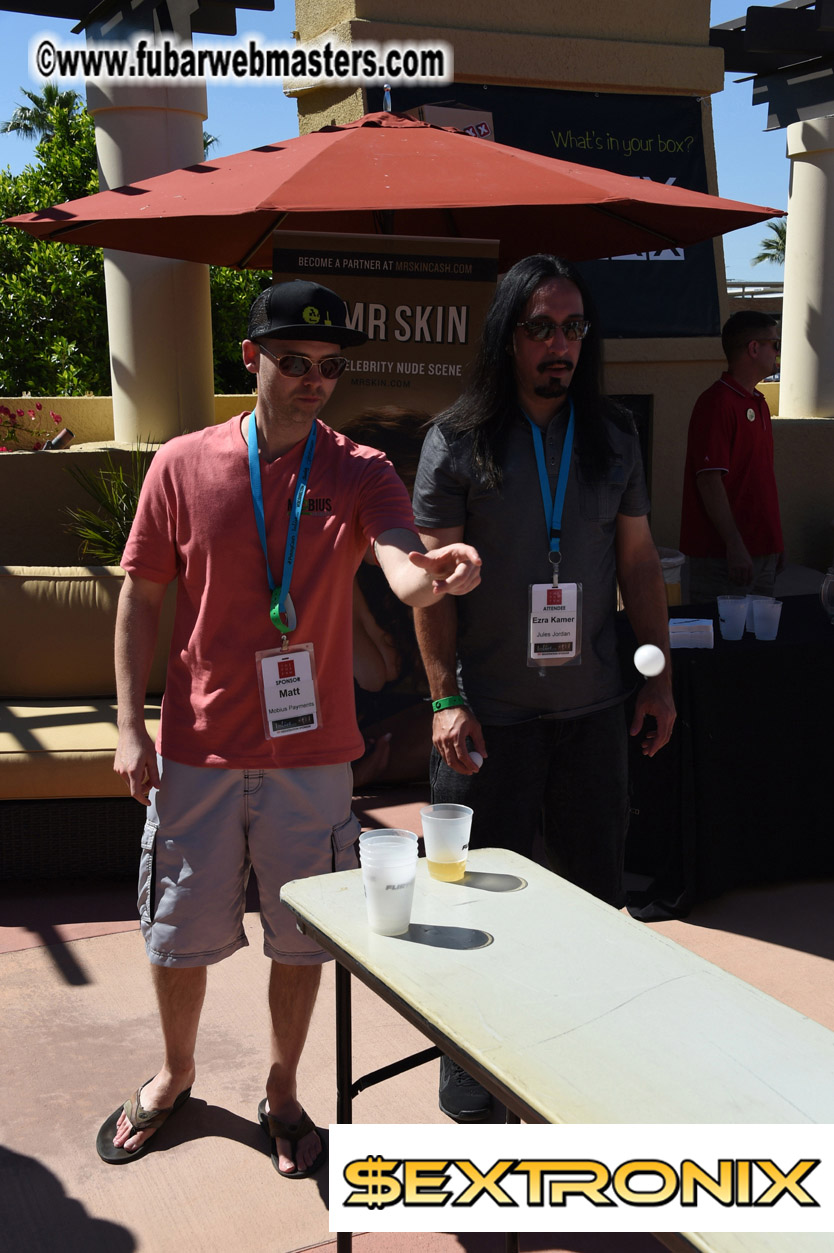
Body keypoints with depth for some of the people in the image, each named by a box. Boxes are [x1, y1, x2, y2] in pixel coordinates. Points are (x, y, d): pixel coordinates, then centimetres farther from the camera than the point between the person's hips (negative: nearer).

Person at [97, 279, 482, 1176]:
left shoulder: (360, 474, -4)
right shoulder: (183, 465, -2)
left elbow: (402, 569, -23)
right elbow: (140, 596, 3)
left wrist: (432, 575, -47)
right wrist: (130, 726, -3)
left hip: (311, 753, 0)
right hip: (197, 749, 1)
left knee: (302, 937, 12)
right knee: (179, 932, 14)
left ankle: (282, 1092, 37)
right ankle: (175, 1075, 42)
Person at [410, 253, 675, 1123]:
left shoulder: (613, 436, 6)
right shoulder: (457, 441, -5)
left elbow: (638, 560, 11)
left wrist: (659, 678, 7)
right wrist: (446, 701, -12)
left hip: (592, 706, 4)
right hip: (490, 712, -3)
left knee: (596, 890, 14)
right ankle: (471, 1075, 24)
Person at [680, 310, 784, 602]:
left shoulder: (759, 404, 16)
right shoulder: (717, 403, -14)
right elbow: (709, 481, -20)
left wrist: (775, 540, 19)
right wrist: (734, 546, -23)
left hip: (762, 551, 9)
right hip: (723, 555, -9)